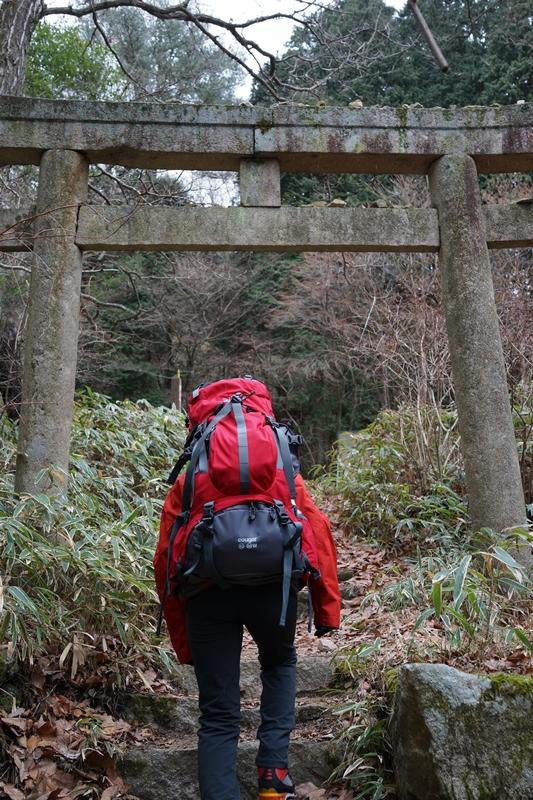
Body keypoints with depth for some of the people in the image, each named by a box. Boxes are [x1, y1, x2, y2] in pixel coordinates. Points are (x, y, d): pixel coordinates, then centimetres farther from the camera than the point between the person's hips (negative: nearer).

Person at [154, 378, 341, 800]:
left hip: (207, 589, 0)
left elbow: (165, 560, 15)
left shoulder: (187, 481, 23)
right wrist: (327, 609, 12)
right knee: (280, 663, 32)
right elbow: (319, 533, 11)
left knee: (218, 717, 14)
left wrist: (183, 645, 20)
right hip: (272, 582, 1)